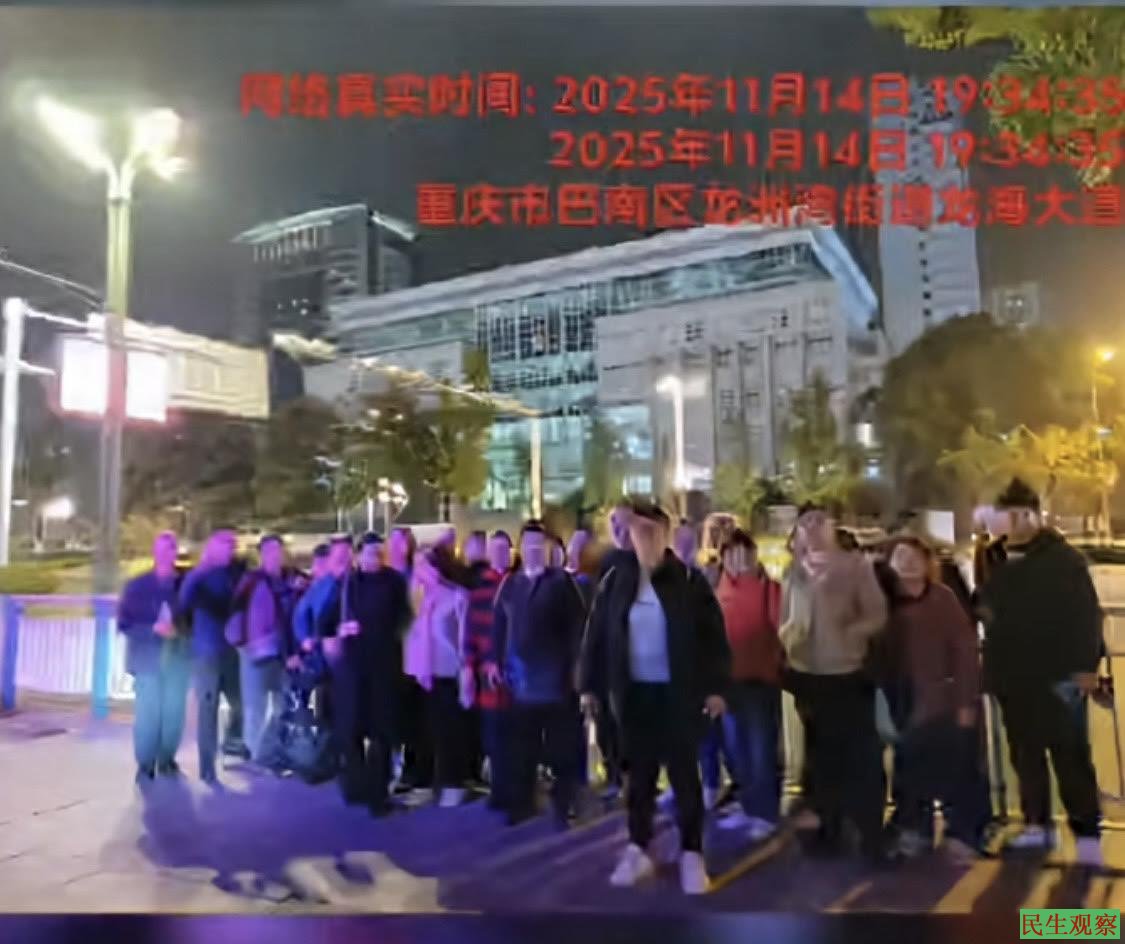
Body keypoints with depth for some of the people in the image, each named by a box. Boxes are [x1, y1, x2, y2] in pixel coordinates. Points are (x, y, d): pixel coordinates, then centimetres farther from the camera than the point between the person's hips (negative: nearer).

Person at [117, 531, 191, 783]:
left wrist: (180, 629, -12)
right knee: (148, 712, -6)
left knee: (174, 712, 2)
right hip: (148, 658, -1)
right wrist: (154, 629, -14)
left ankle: (167, 760, 17)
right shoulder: (137, 585, 5)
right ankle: (145, 764, 5)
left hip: (178, 658, 1)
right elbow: (124, 623, 0)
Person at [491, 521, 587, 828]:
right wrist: (495, 660, 4)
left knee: (561, 748, 6)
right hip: (520, 677, 4)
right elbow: (499, 624, 11)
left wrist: (576, 664, -13)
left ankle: (563, 806, 17)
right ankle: (522, 804, 23)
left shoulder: (562, 581, -2)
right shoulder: (510, 583, 11)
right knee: (522, 748, 12)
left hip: (556, 676, -3)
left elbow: (577, 624, -7)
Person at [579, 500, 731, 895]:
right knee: (639, 773, 13)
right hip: (633, 692, 2)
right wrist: (589, 685, 0)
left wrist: (716, 686, -8)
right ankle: (638, 850, 25)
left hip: (679, 693, -2)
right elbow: (596, 635, 2)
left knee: (684, 773, 7)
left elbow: (713, 635, -5)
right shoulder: (615, 581, 0)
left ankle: (691, 855, 18)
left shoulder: (689, 580, -6)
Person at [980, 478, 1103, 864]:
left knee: (1070, 755, -1)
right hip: (1012, 675, 5)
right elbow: (985, 609, 16)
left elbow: (1086, 612, -10)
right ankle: (1037, 824, 24)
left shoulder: (1062, 556, -5)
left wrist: (1086, 664, -17)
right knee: (1025, 754, 13)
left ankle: (1087, 833, 7)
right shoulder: (996, 559, 9)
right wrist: (991, 664, 9)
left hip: (1057, 674, -5)